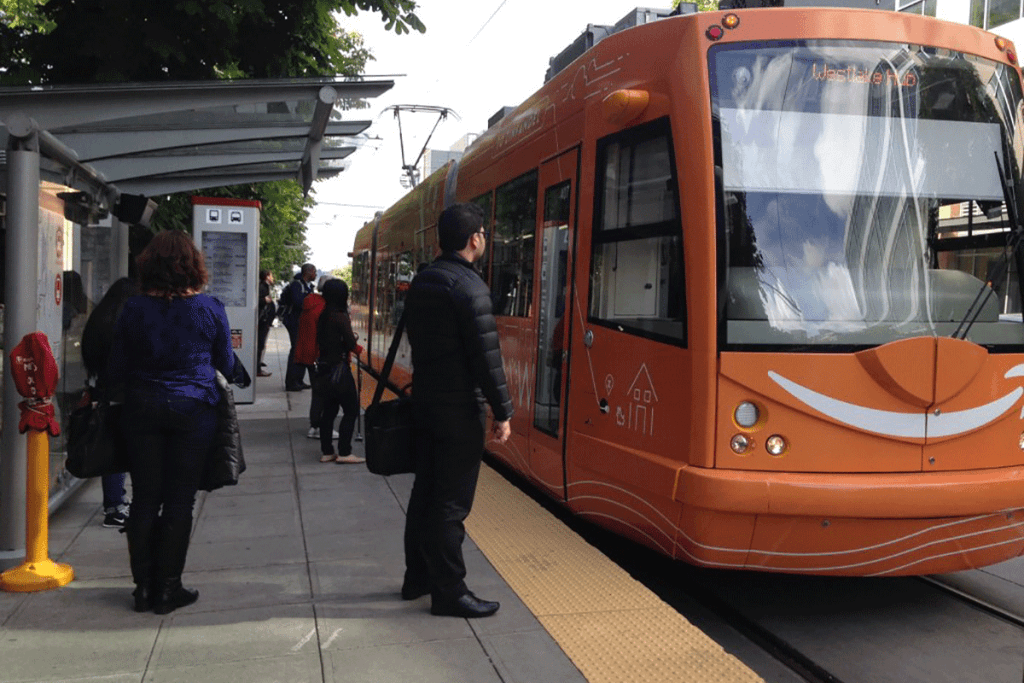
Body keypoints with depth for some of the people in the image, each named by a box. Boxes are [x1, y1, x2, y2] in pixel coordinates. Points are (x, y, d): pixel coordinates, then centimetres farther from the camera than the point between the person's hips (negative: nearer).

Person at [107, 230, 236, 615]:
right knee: (179, 500, 5)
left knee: (144, 498, 10)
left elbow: (116, 370, 3)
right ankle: (168, 589, 10)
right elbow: (227, 367, 5)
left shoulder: (133, 309, -3)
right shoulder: (210, 309, -6)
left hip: (143, 410, 2)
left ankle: (144, 587, 16)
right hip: (193, 410, -1)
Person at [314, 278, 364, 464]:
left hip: (324, 368, 8)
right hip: (339, 368, -8)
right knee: (351, 410, -1)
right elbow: (351, 343, -17)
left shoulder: (322, 316, 7)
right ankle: (344, 452, -2)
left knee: (329, 410, 13)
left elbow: (319, 341, 12)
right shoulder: (340, 317, -16)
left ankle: (326, 452, 16)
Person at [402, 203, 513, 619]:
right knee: (452, 502, -2)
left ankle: (418, 576, 27)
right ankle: (448, 593, 5)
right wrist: (502, 412, -15)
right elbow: (486, 355, -20)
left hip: (424, 401, 9)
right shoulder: (469, 286, -17)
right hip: (458, 409, -9)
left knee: (425, 491, 16)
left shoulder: (422, 282, 10)